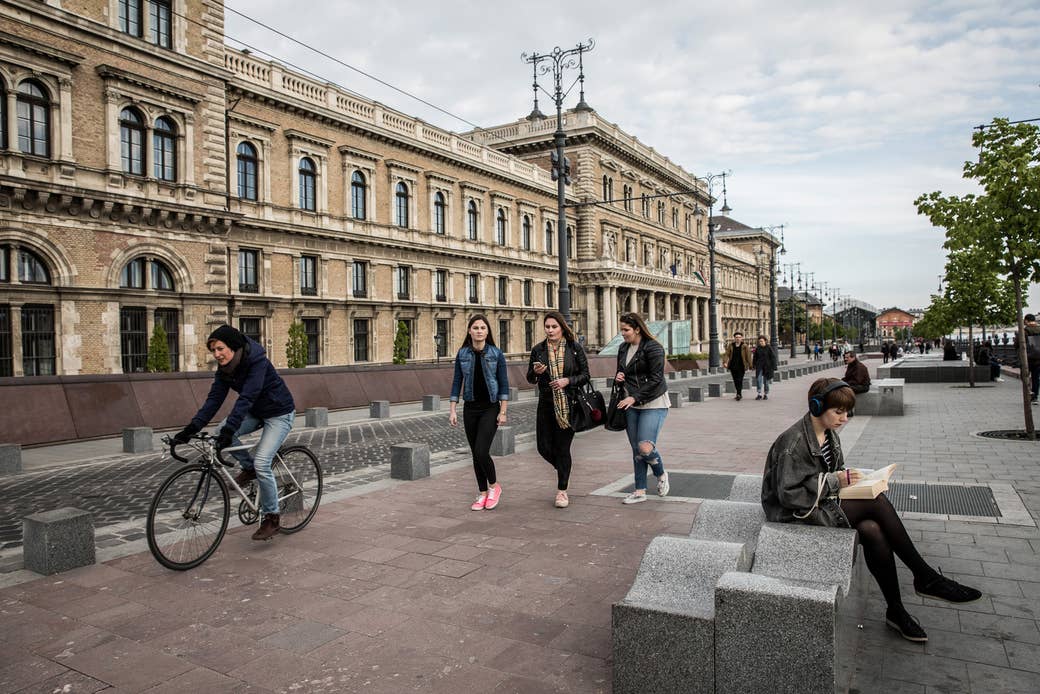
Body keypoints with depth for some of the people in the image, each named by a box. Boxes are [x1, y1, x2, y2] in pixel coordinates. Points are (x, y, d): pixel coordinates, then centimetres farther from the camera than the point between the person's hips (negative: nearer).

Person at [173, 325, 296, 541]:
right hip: (256, 412, 8)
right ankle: (248, 468, 8)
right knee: (221, 430, -15)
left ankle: (272, 518, -2)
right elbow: (214, 399, -10)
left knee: (261, 463, -18)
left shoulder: (257, 362, -27)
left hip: (279, 413, -8)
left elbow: (246, 398, -36)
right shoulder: (224, 369, -5)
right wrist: (192, 427, -21)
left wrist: (230, 428, -45)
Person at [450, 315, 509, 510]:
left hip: (490, 408, -3)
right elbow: (457, 382, 5)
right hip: (470, 409, 3)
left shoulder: (496, 354, -4)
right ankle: (482, 494, 21)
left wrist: (503, 411, -8)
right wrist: (452, 410, 0)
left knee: (481, 451, -13)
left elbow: (504, 384, -3)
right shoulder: (462, 354, 3)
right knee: (475, 454, 8)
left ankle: (494, 486, 13)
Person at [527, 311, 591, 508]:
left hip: (569, 404, -2)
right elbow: (530, 379, 9)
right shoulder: (538, 349, 3)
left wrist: (567, 381, -16)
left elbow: (585, 375, 0)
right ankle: (563, 469, 36)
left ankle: (562, 491, 16)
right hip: (546, 405, 3)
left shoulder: (575, 347, -2)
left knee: (563, 448, 1)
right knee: (544, 447, 3)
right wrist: (535, 372, -13)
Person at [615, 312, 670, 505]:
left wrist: (634, 398, -20)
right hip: (631, 405, 7)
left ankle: (661, 475, 16)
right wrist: (618, 378, -1)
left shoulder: (653, 348, -12)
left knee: (645, 447, -15)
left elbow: (656, 379, -17)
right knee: (636, 449, 8)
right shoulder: (623, 348, 10)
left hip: (654, 404, -7)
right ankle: (640, 491, 18)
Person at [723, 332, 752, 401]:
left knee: (740, 380, -12)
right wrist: (725, 362, -19)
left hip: (741, 367, -3)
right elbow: (727, 354, -3)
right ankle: (739, 393, 23)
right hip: (733, 366, 3)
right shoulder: (730, 346, 4)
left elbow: (748, 356, -2)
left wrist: (750, 365, -4)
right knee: (735, 381, 10)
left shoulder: (744, 347, -2)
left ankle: (739, 394, -12)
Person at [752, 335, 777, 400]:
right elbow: (754, 358, 14)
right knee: (758, 380, -11)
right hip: (759, 367, 2)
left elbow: (773, 358, -4)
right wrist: (754, 366, 11)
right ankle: (759, 394, -7)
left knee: (766, 381, 4)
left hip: (767, 367, -2)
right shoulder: (757, 349, 5)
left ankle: (766, 394, 17)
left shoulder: (769, 348, -5)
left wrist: (774, 368, -7)